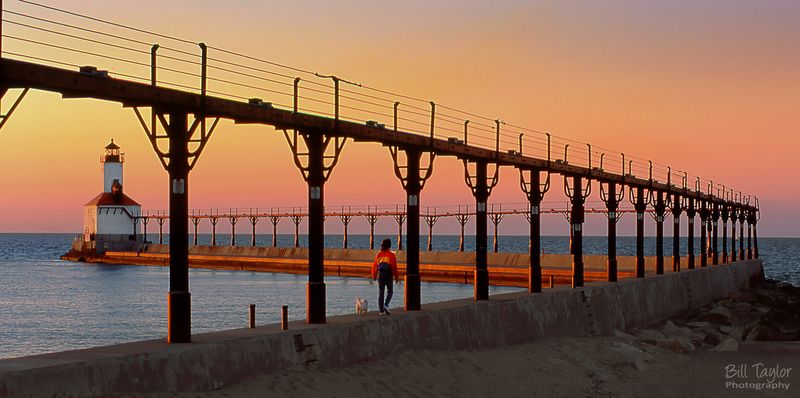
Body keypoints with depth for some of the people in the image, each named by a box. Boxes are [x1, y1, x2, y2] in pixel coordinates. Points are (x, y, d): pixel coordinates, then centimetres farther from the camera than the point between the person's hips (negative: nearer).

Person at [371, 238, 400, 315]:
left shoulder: (378, 254, 3)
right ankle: (386, 305, -11)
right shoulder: (391, 255, -7)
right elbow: (394, 268, -8)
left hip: (380, 275, 3)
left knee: (380, 293, 7)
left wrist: (374, 276, 21)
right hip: (388, 275, -3)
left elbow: (375, 266, 7)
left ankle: (381, 310, 4)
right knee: (390, 291, 12)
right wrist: (397, 278, 2)